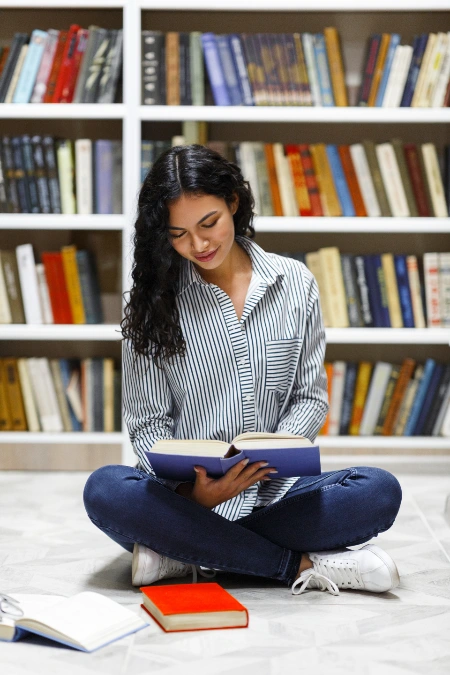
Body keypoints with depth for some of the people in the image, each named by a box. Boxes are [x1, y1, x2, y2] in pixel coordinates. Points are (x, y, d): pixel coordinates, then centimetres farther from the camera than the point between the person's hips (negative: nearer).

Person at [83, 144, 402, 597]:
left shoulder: (295, 283, 5)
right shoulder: (154, 304, 1)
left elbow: (311, 396, 9)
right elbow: (147, 422, 0)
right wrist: (192, 493, -20)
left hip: (273, 492, 1)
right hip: (185, 496, -1)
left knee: (379, 491, -24)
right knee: (105, 491, -32)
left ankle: (186, 555, -20)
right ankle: (300, 565, -23)